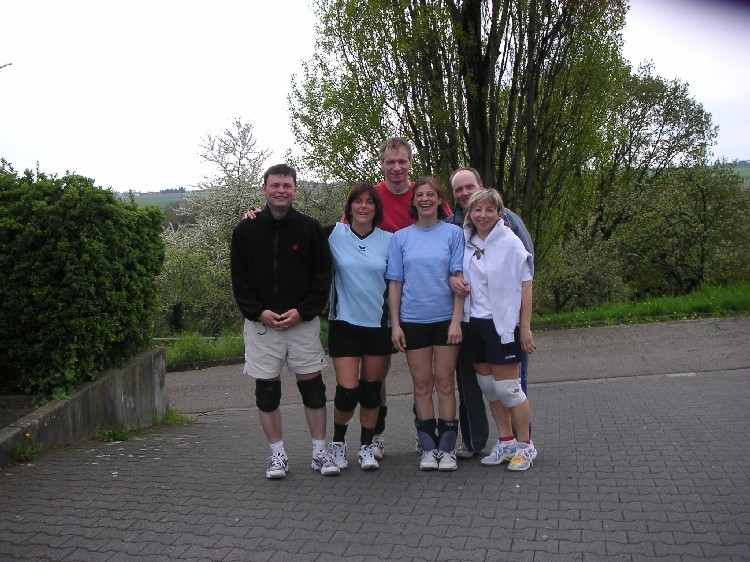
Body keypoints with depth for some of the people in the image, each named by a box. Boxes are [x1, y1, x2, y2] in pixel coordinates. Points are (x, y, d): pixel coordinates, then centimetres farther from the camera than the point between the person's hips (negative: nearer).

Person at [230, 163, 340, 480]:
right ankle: (277, 454, 20)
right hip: (260, 323, 1)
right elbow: (239, 279, 4)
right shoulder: (246, 231, 5)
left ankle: (320, 452, 18)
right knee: (267, 391, 6)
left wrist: (302, 311, -10)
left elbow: (323, 275, 1)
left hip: (303, 321, 0)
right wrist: (258, 312, -9)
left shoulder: (310, 228, 3)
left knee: (313, 387, 4)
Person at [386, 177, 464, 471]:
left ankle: (447, 448, 12)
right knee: (421, 385, 6)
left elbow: (459, 279, -2)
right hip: (413, 320, 2)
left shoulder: (453, 233, 2)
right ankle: (428, 447, 15)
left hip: (445, 319, -1)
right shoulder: (401, 237, 6)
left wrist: (457, 320, -9)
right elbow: (395, 283, 5)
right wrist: (395, 324, 0)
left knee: (444, 383, 3)